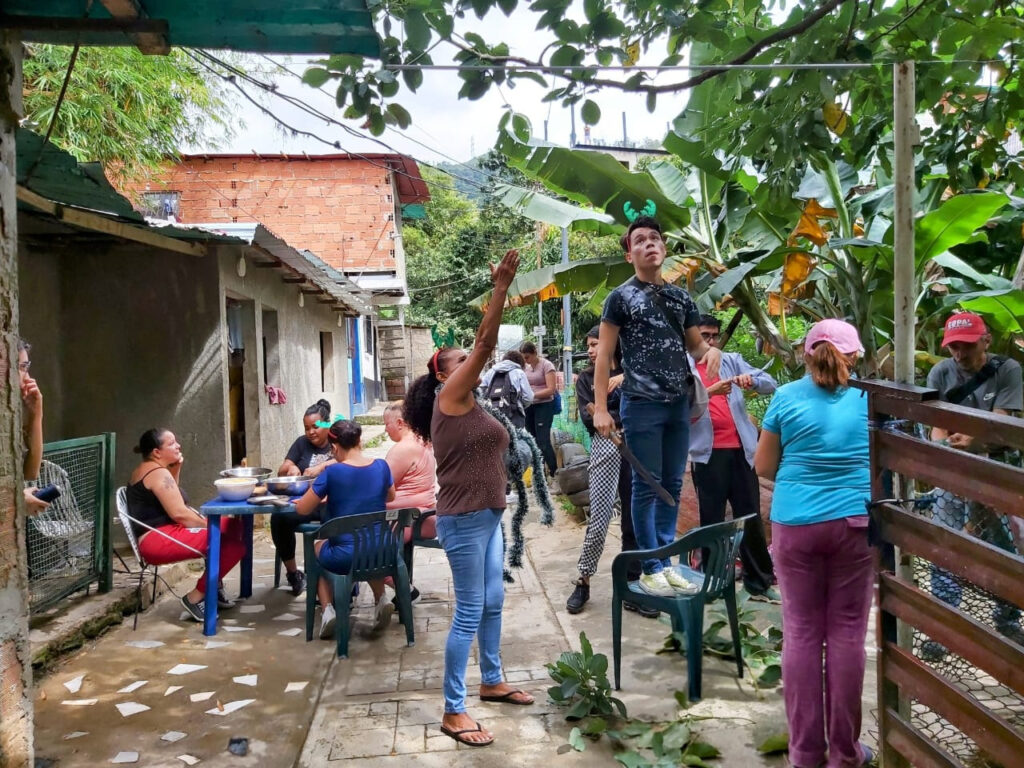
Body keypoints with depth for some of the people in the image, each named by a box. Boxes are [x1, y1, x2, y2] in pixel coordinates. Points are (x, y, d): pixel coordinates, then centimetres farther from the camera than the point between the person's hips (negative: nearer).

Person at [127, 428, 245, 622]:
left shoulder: (143, 471, 17)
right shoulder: (158, 473, -14)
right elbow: (179, 513, -21)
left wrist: (176, 468, 14)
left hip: (158, 537, 11)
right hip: (160, 540, -11)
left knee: (233, 526, 14)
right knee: (234, 544, -23)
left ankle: (214, 584, 15)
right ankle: (196, 598, -11)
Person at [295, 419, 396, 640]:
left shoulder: (332, 472, -13)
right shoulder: (381, 466, -2)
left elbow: (302, 509, -4)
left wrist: (324, 497, 15)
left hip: (344, 558, -3)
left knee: (318, 547, 31)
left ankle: (327, 609, 13)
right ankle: (381, 599, 18)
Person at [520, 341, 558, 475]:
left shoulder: (546, 365, -8)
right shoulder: (525, 367, 10)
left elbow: (551, 389, -14)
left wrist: (532, 394, -21)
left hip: (544, 406, -6)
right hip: (529, 406, 6)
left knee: (543, 441, -11)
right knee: (533, 440, 7)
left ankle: (555, 473, -4)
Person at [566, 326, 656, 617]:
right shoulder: (586, 378, 12)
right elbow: (588, 418, -1)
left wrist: (624, 379, -10)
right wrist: (624, 419, -7)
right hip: (605, 447, -1)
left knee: (634, 520, 3)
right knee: (599, 518, -6)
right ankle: (583, 582, 10)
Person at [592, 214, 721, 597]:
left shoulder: (681, 297, 13)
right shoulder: (621, 297, -2)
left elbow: (695, 344, 19)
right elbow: (603, 355, -4)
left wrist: (712, 350, -7)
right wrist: (600, 408, -12)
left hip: (679, 404, 6)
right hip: (642, 405, -6)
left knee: (672, 486, 10)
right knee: (647, 487, 0)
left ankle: (665, 562, 21)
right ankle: (650, 568, 9)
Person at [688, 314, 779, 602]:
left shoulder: (732, 360, 12)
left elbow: (770, 384, 5)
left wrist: (752, 380, -16)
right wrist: (710, 391, -24)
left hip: (740, 449, 3)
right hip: (708, 453, -3)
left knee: (752, 518, 8)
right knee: (711, 520, 4)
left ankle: (759, 582, 18)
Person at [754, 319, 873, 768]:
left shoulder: (787, 398, 0)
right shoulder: (867, 398, 1)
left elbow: (763, 466, 5)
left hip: (795, 525, 0)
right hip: (853, 523, 0)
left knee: (802, 633, 6)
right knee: (846, 633, 7)